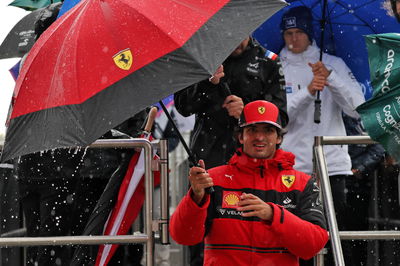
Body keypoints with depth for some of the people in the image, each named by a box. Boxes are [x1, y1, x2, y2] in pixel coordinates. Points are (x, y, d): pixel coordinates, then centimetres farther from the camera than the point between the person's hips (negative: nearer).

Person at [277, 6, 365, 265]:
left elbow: (357, 109, -2)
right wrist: (307, 92, -18)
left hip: (332, 163, 0)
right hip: (291, 165, 0)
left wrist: (330, 77, -13)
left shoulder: (334, 64, 10)